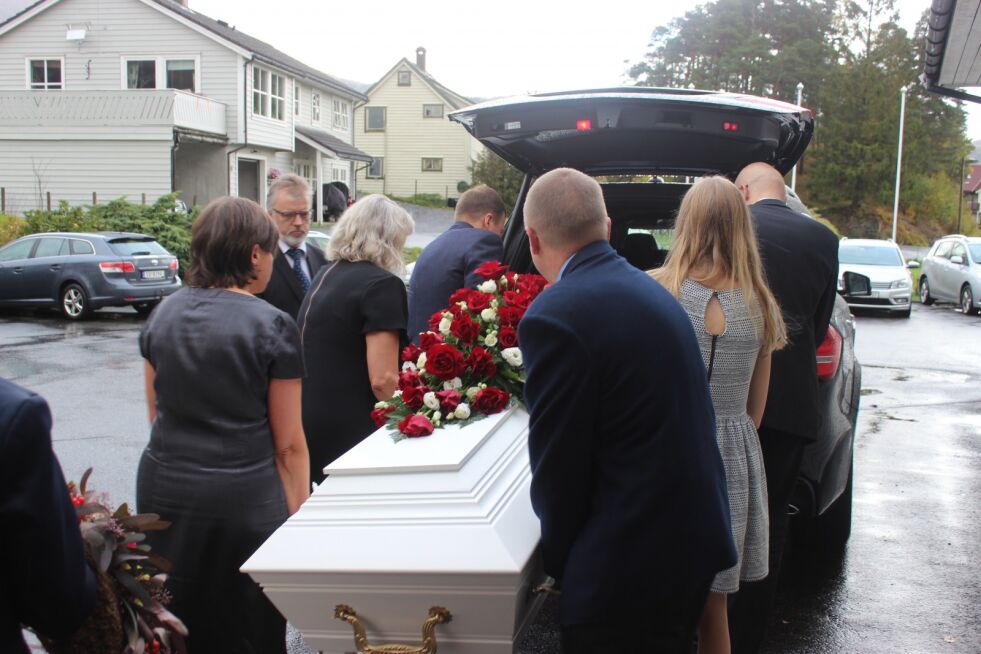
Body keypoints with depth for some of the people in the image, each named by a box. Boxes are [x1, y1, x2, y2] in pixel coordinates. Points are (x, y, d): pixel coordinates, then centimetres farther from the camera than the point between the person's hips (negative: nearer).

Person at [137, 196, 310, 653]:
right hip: (243, 496, -5)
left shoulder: (163, 314, 5)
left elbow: (157, 414, 14)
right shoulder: (272, 326, -10)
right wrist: (299, 510, 0)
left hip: (162, 490, 5)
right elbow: (288, 444, -8)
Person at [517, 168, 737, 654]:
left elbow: (557, 468, -16)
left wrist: (560, 561, 1)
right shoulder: (650, 290, 6)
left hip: (627, 571, -8)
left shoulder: (553, 317, -19)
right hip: (694, 541, 8)